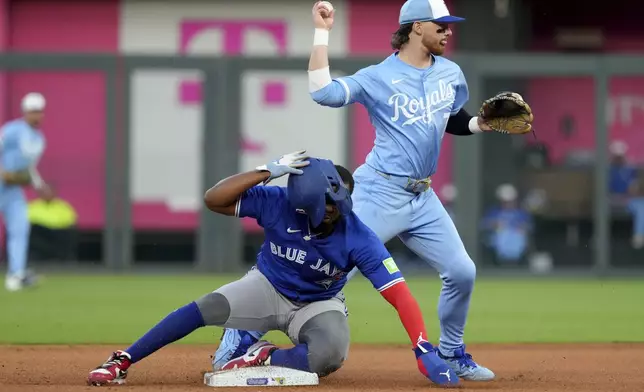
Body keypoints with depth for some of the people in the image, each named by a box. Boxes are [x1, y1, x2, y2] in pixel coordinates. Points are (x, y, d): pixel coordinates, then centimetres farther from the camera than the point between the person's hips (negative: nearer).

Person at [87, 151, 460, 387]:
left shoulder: (359, 239, -29)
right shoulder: (278, 202, -26)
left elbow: (399, 293, -31)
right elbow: (214, 199, -31)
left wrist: (425, 352, -40)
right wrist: (267, 172, -43)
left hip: (319, 305, 0)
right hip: (268, 288, 0)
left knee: (329, 356, -34)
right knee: (205, 308, -25)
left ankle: (265, 358, -7)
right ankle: (121, 362, -17)